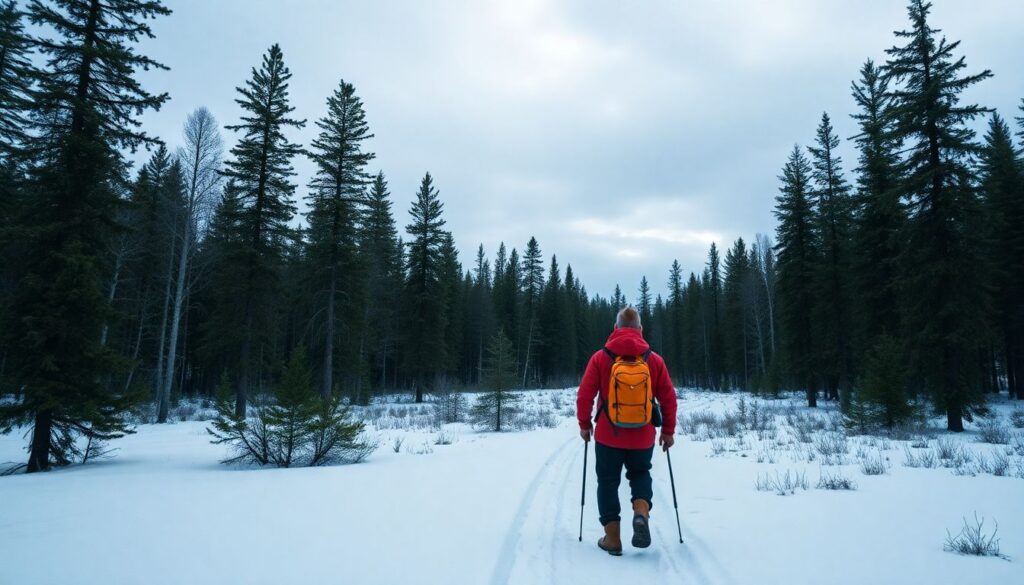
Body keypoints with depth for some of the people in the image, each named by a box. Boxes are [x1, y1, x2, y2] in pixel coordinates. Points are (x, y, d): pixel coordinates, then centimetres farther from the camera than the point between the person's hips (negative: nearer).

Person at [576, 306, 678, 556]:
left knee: (608, 481, 13)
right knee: (640, 474, 23)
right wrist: (668, 431, 11)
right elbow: (668, 399, 0)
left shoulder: (600, 357, -6)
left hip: (608, 435, -1)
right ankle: (641, 512, -3)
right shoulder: (654, 359, -2)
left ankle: (612, 538, 12)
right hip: (643, 436, 1)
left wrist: (584, 424, 8)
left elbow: (584, 395, -6)